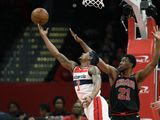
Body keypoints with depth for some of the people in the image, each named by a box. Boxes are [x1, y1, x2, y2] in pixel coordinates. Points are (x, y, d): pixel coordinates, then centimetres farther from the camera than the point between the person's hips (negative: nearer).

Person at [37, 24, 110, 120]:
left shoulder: (93, 69, -5)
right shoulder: (74, 67, 16)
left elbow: (97, 84, -23)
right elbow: (57, 54, 15)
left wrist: (91, 97, -44)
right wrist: (44, 36, 13)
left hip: (95, 103, -8)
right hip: (88, 105, 8)